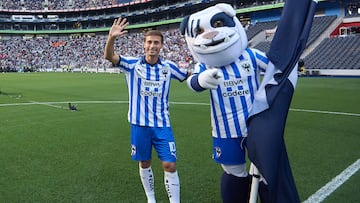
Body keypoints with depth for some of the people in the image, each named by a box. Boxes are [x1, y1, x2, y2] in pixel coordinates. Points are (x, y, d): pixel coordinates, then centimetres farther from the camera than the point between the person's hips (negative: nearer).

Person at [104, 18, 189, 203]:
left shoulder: (168, 66, 1)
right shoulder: (132, 64, -5)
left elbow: (189, 76, 14)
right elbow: (109, 56, -18)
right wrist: (111, 38, -38)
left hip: (162, 124, 1)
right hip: (139, 124, 0)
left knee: (170, 165, -4)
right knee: (144, 163, 15)